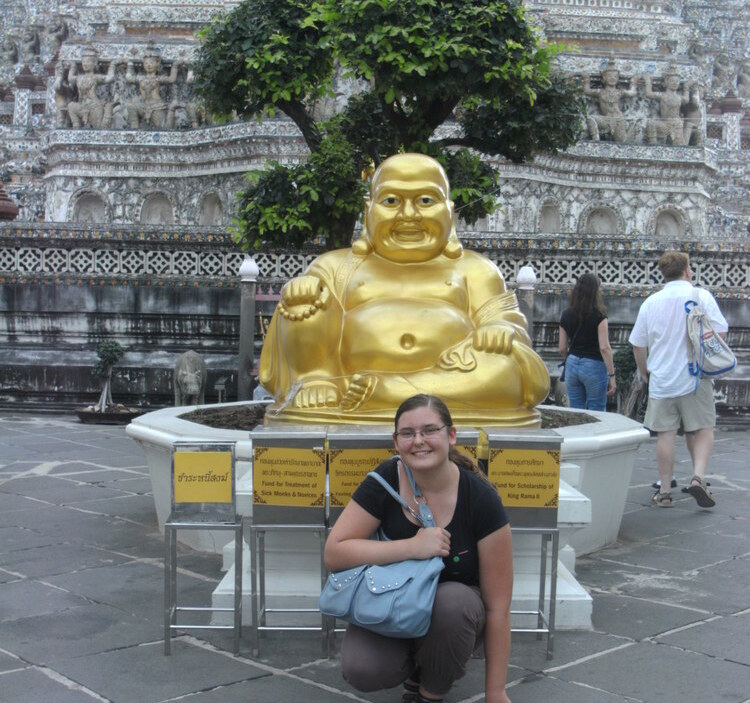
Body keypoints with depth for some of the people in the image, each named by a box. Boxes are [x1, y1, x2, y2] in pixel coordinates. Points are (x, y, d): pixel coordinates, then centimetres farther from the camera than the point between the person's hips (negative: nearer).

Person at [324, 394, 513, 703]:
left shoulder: (481, 499, -21)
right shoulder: (385, 481, -16)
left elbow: (498, 606, -16)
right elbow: (334, 552, -20)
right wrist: (413, 547, -31)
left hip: (455, 611, -1)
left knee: (451, 600, -36)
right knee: (360, 670, -29)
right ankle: (414, 669, 7)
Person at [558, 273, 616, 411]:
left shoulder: (566, 315, 3)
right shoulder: (599, 315, -10)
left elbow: (562, 348, 8)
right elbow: (604, 348, -15)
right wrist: (612, 375, -12)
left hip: (572, 365, 5)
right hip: (594, 366, -5)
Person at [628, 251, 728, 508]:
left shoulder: (651, 302, 3)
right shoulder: (701, 296, -5)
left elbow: (638, 344, 6)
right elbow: (720, 331, -7)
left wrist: (644, 370, 22)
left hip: (661, 379, 2)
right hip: (695, 378, -2)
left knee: (665, 433, 6)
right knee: (702, 429, 8)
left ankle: (664, 490, 10)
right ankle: (698, 476, -12)